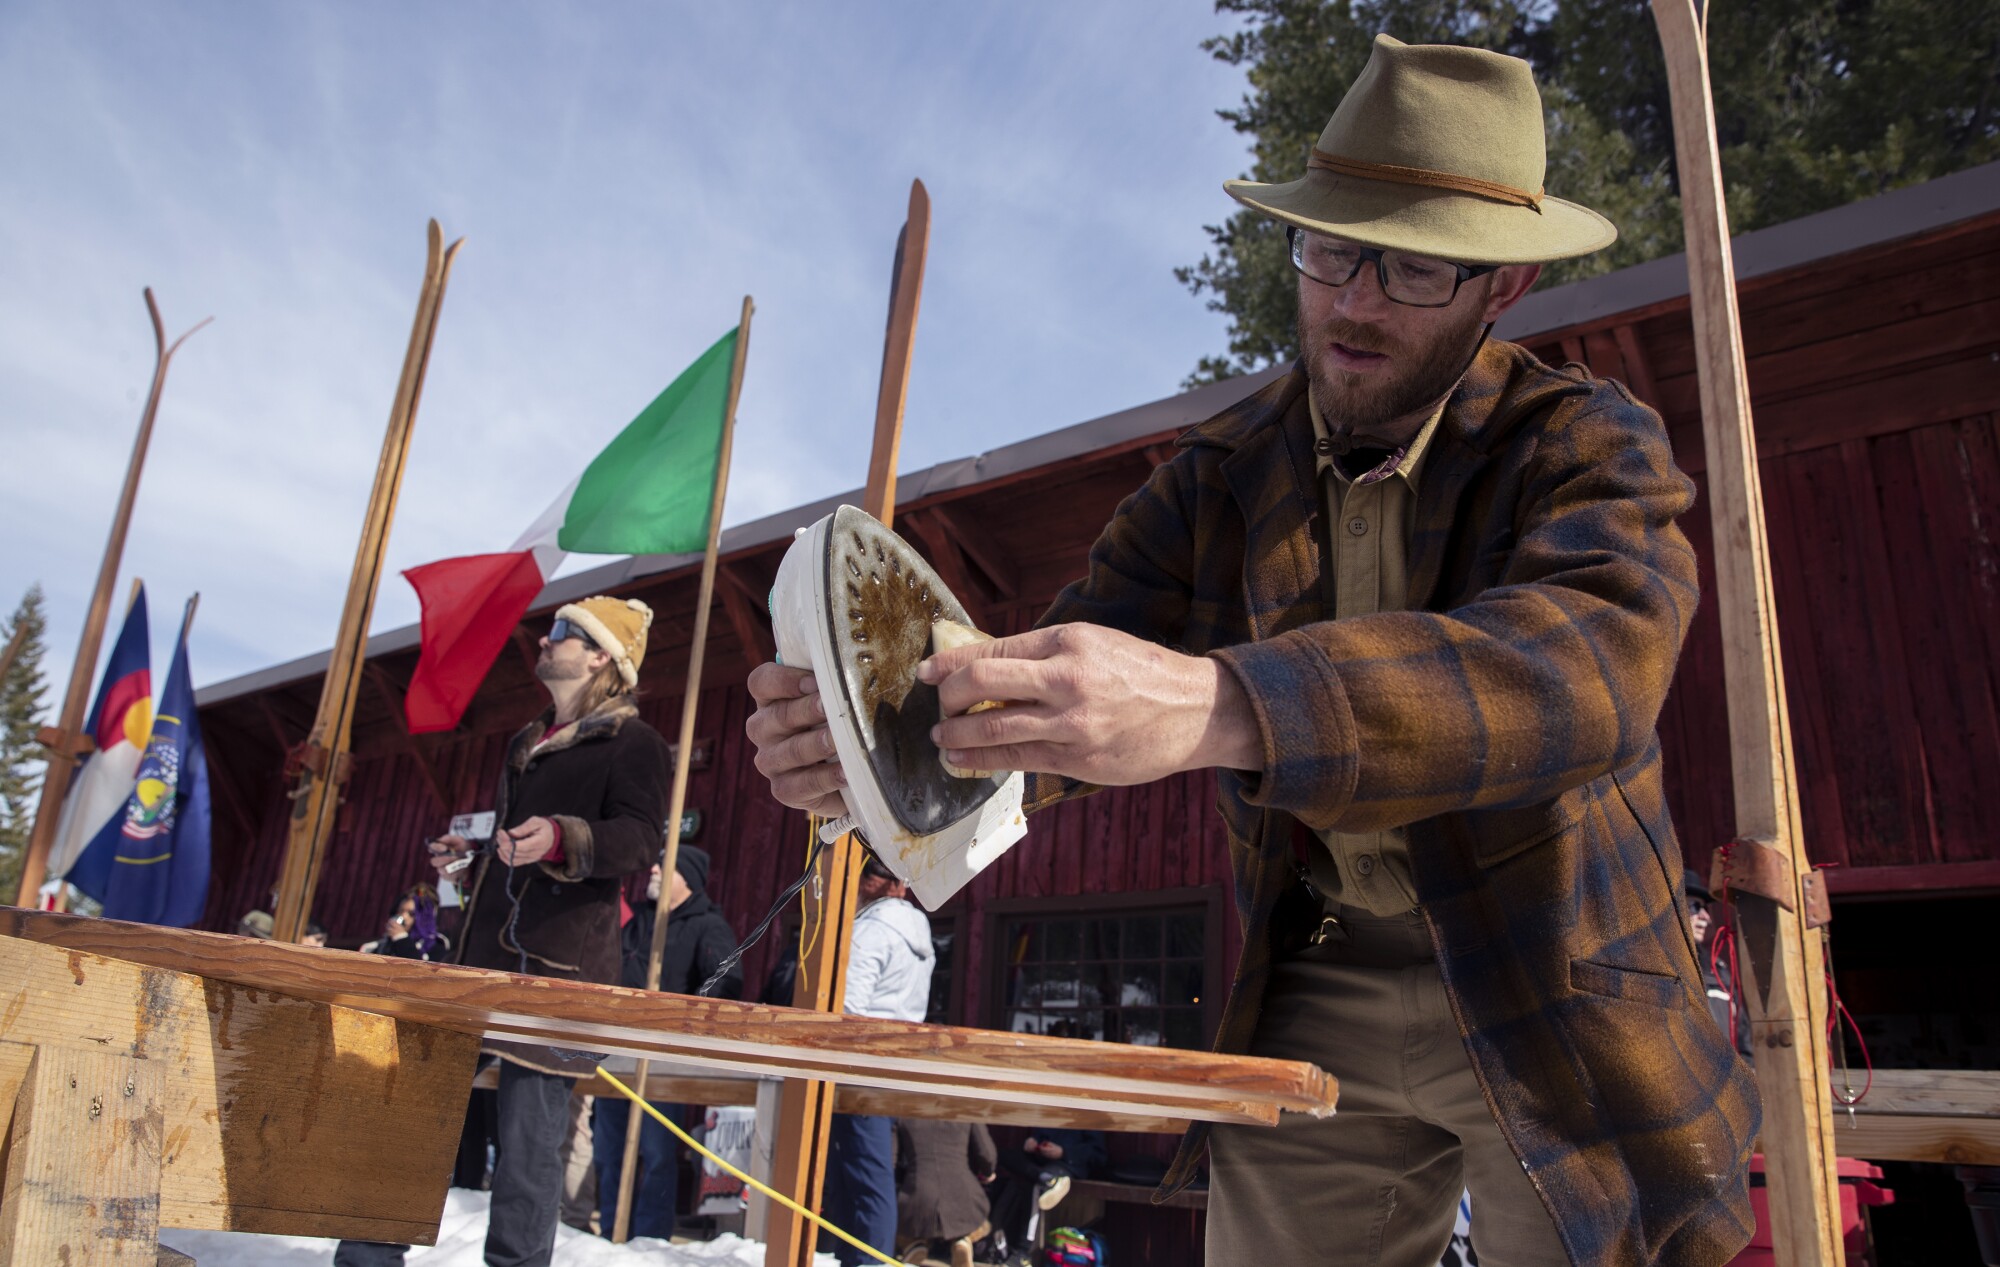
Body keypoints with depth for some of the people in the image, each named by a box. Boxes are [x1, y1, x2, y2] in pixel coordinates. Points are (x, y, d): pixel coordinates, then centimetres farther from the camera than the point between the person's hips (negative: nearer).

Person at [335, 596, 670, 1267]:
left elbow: (640, 839, -16)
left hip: (558, 961, -8)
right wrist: (467, 854, 16)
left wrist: (563, 840, -33)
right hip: (485, 949, 8)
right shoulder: (526, 743, 24)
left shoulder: (632, 740, -3)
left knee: (530, 1128, -5)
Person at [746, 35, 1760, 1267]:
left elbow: (1589, 660, -34)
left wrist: (1216, 705, -50)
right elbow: (1074, 657, -9)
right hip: (1315, 995, 3)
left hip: (1555, 1000, -2)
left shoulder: (1592, 445, -12)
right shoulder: (1225, 469, 0)